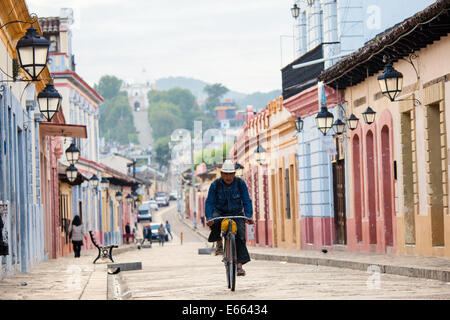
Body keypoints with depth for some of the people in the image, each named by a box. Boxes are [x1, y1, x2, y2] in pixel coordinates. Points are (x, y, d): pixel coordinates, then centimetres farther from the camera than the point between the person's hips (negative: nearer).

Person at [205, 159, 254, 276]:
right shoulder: (215, 185, -11)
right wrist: (209, 218, -29)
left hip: (236, 214, 0)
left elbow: (247, 201, -10)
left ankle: (239, 265, -17)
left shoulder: (240, 183, -9)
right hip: (220, 212, 0)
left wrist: (249, 216, -23)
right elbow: (209, 202, -14)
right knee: (214, 221, -35)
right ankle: (219, 244, -11)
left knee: (240, 236, -18)